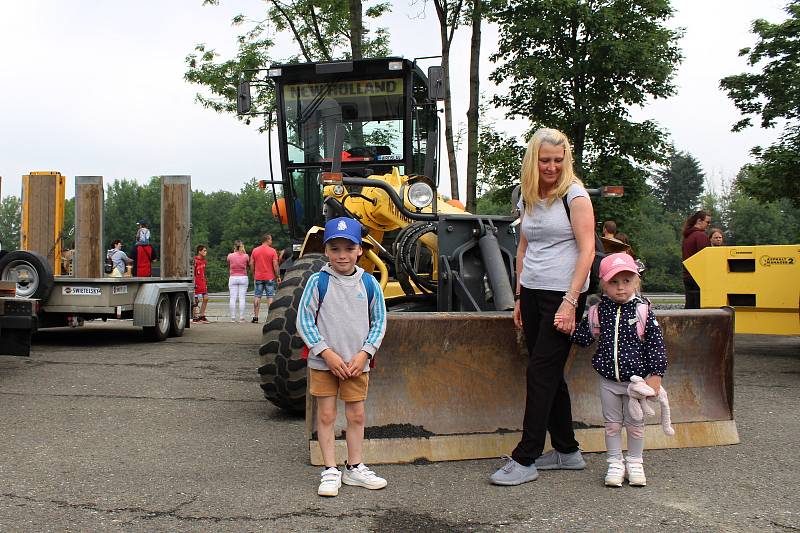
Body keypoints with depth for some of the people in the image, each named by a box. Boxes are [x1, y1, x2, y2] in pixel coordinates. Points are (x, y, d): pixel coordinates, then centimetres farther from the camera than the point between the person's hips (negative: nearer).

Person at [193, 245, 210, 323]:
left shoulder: (204, 261, 12)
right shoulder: (195, 260, -13)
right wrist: (194, 282, -18)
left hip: (203, 282, 8)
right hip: (197, 283, -8)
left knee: (205, 298, 8)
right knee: (196, 300, -2)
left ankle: (202, 316, 17)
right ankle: (196, 318, 5)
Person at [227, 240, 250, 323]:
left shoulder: (230, 256, -4)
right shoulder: (246, 256, -4)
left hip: (233, 278, 0)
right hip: (243, 278, 0)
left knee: (233, 298, 2)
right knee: (242, 298, 0)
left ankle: (233, 317, 0)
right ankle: (241, 317, -2)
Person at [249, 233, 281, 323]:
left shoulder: (255, 250, 4)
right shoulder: (272, 251, -7)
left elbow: (251, 264, 5)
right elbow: (275, 265, -10)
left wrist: (254, 274, 17)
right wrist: (278, 276, -2)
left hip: (258, 277, 3)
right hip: (270, 278, -3)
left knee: (257, 296, 8)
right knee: (270, 297, 1)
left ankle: (255, 317, 7)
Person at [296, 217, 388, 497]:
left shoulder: (369, 283, -2)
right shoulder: (318, 282, -8)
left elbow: (379, 321, 4)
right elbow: (304, 320, -7)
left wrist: (364, 353, -8)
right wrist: (327, 353, -14)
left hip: (357, 363, 2)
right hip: (323, 362, -2)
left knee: (356, 416, 10)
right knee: (326, 416, 5)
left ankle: (354, 468, 24)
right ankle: (330, 471, 16)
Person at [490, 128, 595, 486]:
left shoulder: (574, 195, -7)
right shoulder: (528, 198, 12)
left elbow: (587, 250, -13)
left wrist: (570, 302, -18)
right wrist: (519, 298, 15)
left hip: (562, 295, -7)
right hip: (532, 293, 7)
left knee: (541, 372, -7)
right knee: (549, 374, 11)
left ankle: (525, 460, -2)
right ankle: (567, 451, 23)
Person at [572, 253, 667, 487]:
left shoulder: (642, 311, -9)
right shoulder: (597, 311, -4)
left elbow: (655, 343, -5)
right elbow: (582, 340, 2)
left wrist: (655, 375, -8)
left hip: (636, 379, -1)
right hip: (608, 381, 2)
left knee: (635, 424, 11)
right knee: (612, 424, 11)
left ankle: (634, 463, 28)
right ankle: (615, 463, 25)